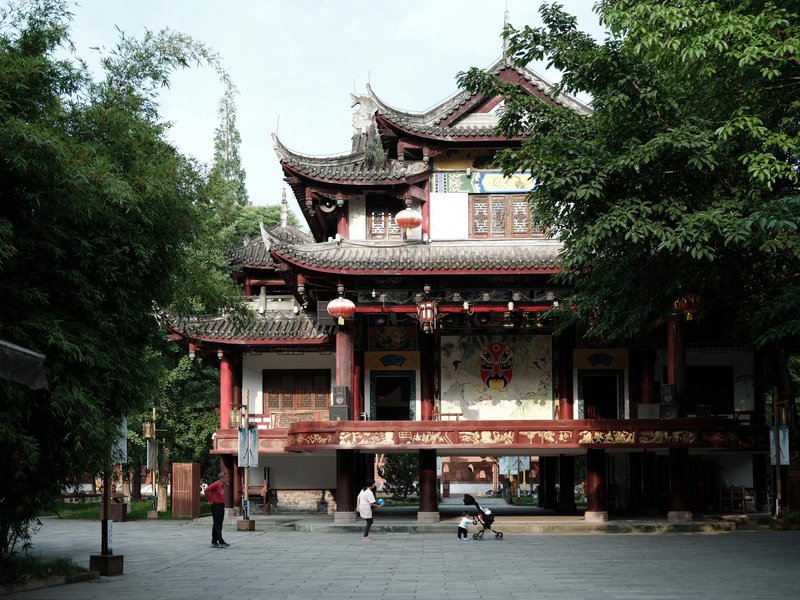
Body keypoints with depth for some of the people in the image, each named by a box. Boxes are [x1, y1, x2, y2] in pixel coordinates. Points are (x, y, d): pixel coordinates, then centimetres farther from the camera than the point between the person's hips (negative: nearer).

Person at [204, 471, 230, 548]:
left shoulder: (222, 485, 15)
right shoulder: (216, 484, -13)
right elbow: (207, 490, -22)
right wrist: (210, 500, -16)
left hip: (221, 506, 10)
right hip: (216, 506, -10)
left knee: (218, 525, 10)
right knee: (217, 524, -9)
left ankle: (214, 542, 14)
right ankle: (221, 542, -12)